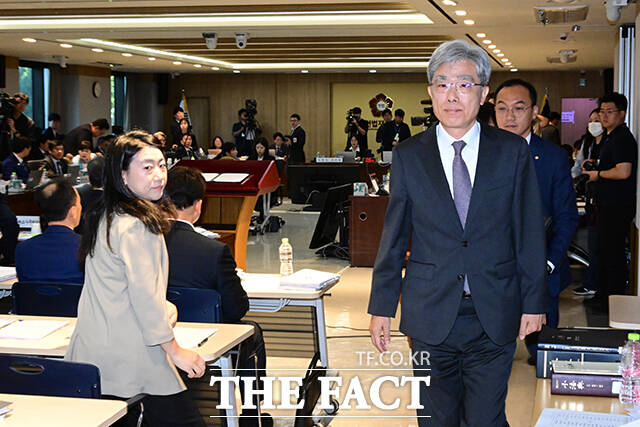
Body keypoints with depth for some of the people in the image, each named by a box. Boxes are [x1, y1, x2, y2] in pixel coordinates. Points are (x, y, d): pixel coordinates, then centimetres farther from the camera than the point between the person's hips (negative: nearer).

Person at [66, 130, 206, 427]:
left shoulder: (105, 216, 12)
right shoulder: (136, 227, -18)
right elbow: (144, 297, -19)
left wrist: (163, 304, 7)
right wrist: (176, 351, -10)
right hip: (130, 355, -10)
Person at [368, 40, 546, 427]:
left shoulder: (513, 151, 1)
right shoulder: (409, 155, 2)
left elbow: (530, 232, 3)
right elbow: (394, 236, 5)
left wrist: (534, 303, 3)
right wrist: (382, 307, 4)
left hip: (494, 320, 0)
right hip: (431, 315, 1)